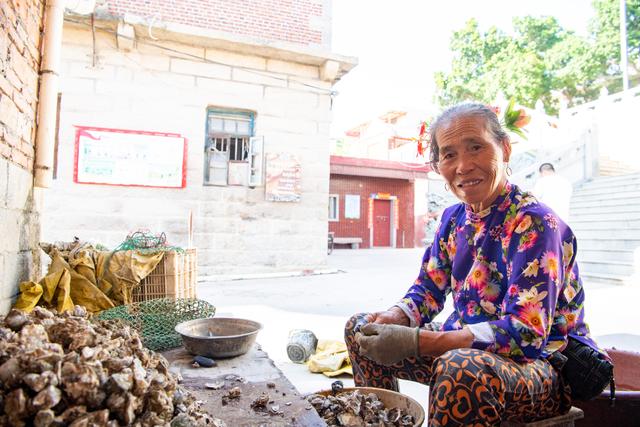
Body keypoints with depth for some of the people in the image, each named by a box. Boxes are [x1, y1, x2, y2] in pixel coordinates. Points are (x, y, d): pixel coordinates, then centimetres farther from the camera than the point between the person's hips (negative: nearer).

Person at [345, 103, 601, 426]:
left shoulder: (534, 223, -19)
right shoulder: (454, 218, 3)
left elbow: (527, 331, -27)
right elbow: (428, 289, 8)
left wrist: (414, 341, -33)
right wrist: (394, 317, -16)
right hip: (467, 348, 7)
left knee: (464, 367, -40)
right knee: (361, 329, 4)